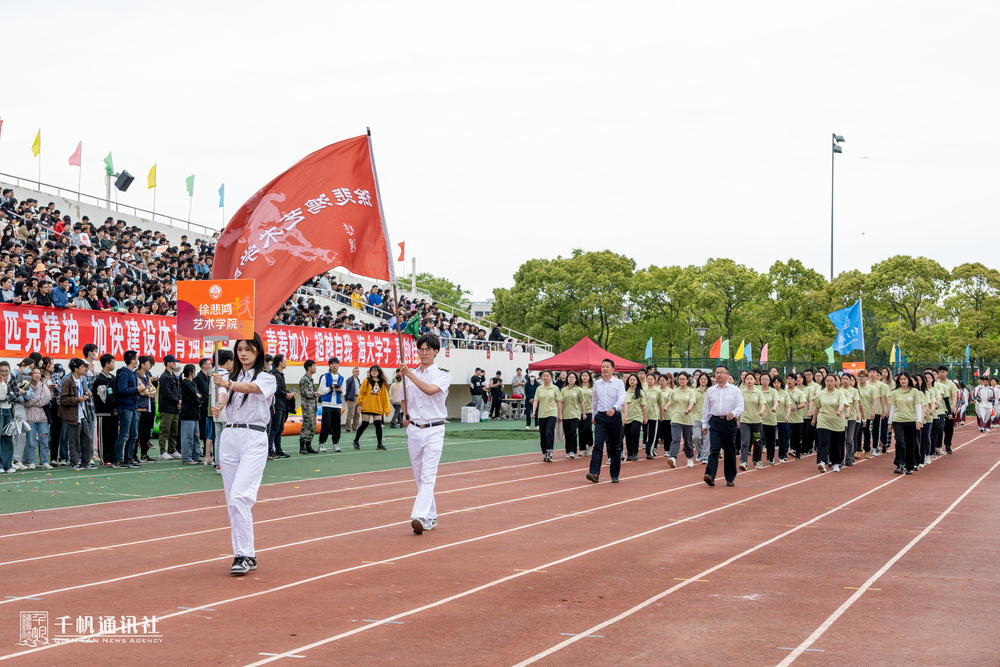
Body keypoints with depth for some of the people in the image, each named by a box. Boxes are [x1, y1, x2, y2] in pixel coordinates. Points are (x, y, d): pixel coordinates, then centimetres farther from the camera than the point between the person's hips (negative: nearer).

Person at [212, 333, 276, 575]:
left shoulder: (267, 378, 1)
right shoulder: (231, 377, 17)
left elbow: (251, 387, -20)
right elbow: (224, 394, -3)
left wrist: (228, 384, -40)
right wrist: (218, 407, -28)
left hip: (254, 439, -6)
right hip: (229, 438, 6)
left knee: (239, 497, -19)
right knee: (232, 501, 6)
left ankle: (244, 555, -17)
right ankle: (246, 555, 14)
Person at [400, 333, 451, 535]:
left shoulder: (443, 374, -4)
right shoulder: (409, 375, 11)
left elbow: (430, 390, -24)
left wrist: (409, 374, -28)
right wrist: (405, 416, 6)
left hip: (434, 431, -5)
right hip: (413, 430, 6)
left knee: (428, 476, -15)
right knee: (419, 477, 9)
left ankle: (420, 517, -27)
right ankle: (431, 518, 18)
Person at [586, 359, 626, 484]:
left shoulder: (619, 383, -1)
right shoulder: (597, 383, 11)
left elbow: (622, 399, -15)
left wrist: (614, 408, -32)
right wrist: (594, 416, 23)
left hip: (614, 416, -2)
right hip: (600, 417, 2)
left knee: (615, 447, 5)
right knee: (598, 445, -11)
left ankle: (615, 475, 13)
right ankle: (594, 474, -20)